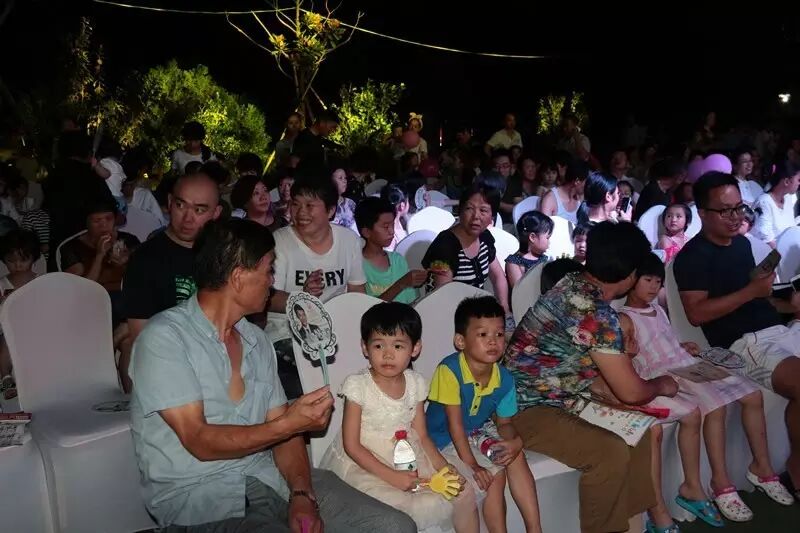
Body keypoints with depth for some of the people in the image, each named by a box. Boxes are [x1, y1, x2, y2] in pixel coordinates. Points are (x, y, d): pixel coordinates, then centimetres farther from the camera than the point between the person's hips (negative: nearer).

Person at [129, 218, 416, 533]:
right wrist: (289, 424, -18)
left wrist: (302, 495, -7)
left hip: (268, 478, 6)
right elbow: (200, 442, -14)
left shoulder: (258, 341, 12)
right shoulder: (164, 338, -9)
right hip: (196, 494, -6)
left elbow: (282, 429, 9)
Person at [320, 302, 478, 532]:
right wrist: (391, 476, -21)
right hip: (365, 464, -5)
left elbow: (421, 436, 6)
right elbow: (351, 445, -15)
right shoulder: (358, 385, -16)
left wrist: (443, 467, -10)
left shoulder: (415, 383, -1)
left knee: (465, 494, 1)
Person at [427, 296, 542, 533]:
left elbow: (504, 422, 2)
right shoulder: (449, 370, -27)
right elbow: (455, 424, -23)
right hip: (444, 440, -6)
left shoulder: (504, 379, -9)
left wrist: (515, 441, -21)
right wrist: (472, 464, -23)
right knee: (494, 474, -20)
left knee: (515, 456, -14)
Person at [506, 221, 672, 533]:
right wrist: (661, 385, 0)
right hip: (524, 407, -10)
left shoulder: (576, 284, 3)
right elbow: (631, 392, -19)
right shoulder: (594, 312, -25)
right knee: (612, 452, -24)